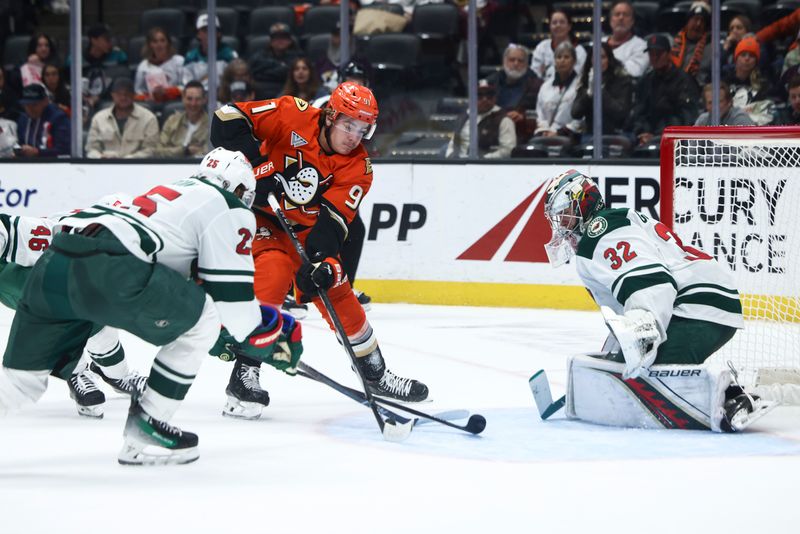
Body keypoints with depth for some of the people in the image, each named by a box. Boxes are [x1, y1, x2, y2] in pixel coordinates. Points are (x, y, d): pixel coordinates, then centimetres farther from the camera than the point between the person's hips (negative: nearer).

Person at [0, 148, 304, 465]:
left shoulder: (172, 193, 37)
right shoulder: (230, 209, 12)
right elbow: (231, 298, 7)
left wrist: (223, 336, 51)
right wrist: (273, 340, 23)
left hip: (51, 263, 8)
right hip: (103, 268, -8)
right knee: (202, 322, 10)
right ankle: (143, 432, 9)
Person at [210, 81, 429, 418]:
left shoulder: (358, 167, -10)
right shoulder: (293, 117, -21)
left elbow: (332, 218, -19)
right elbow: (229, 117, -23)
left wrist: (322, 260, -36)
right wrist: (254, 164, -33)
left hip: (303, 227, 5)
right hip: (257, 212, -5)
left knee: (336, 292, 3)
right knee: (273, 276, -29)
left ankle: (374, 373, 24)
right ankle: (244, 373, -24)